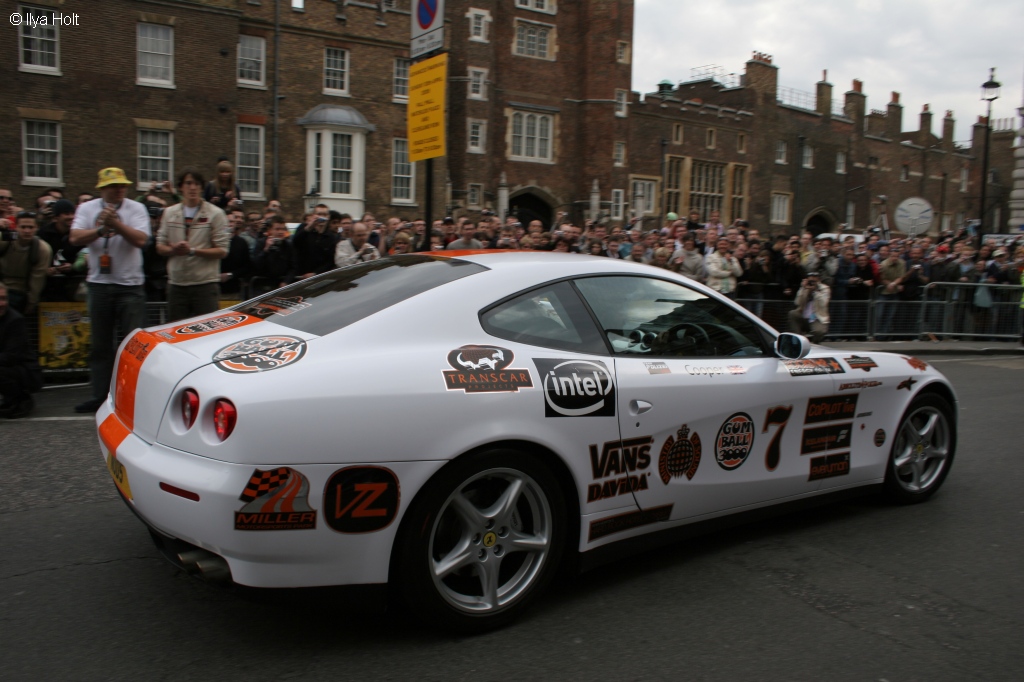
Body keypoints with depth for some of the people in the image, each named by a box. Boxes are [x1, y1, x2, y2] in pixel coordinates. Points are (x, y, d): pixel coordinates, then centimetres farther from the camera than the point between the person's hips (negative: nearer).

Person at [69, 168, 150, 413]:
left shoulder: (136, 209, 2)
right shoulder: (87, 209, 7)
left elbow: (140, 239, -12)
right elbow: (75, 238, -6)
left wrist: (115, 222, -18)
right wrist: (101, 229, -17)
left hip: (130, 285, -2)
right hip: (99, 283, 2)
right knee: (100, 344, 8)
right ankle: (100, 395, 15)